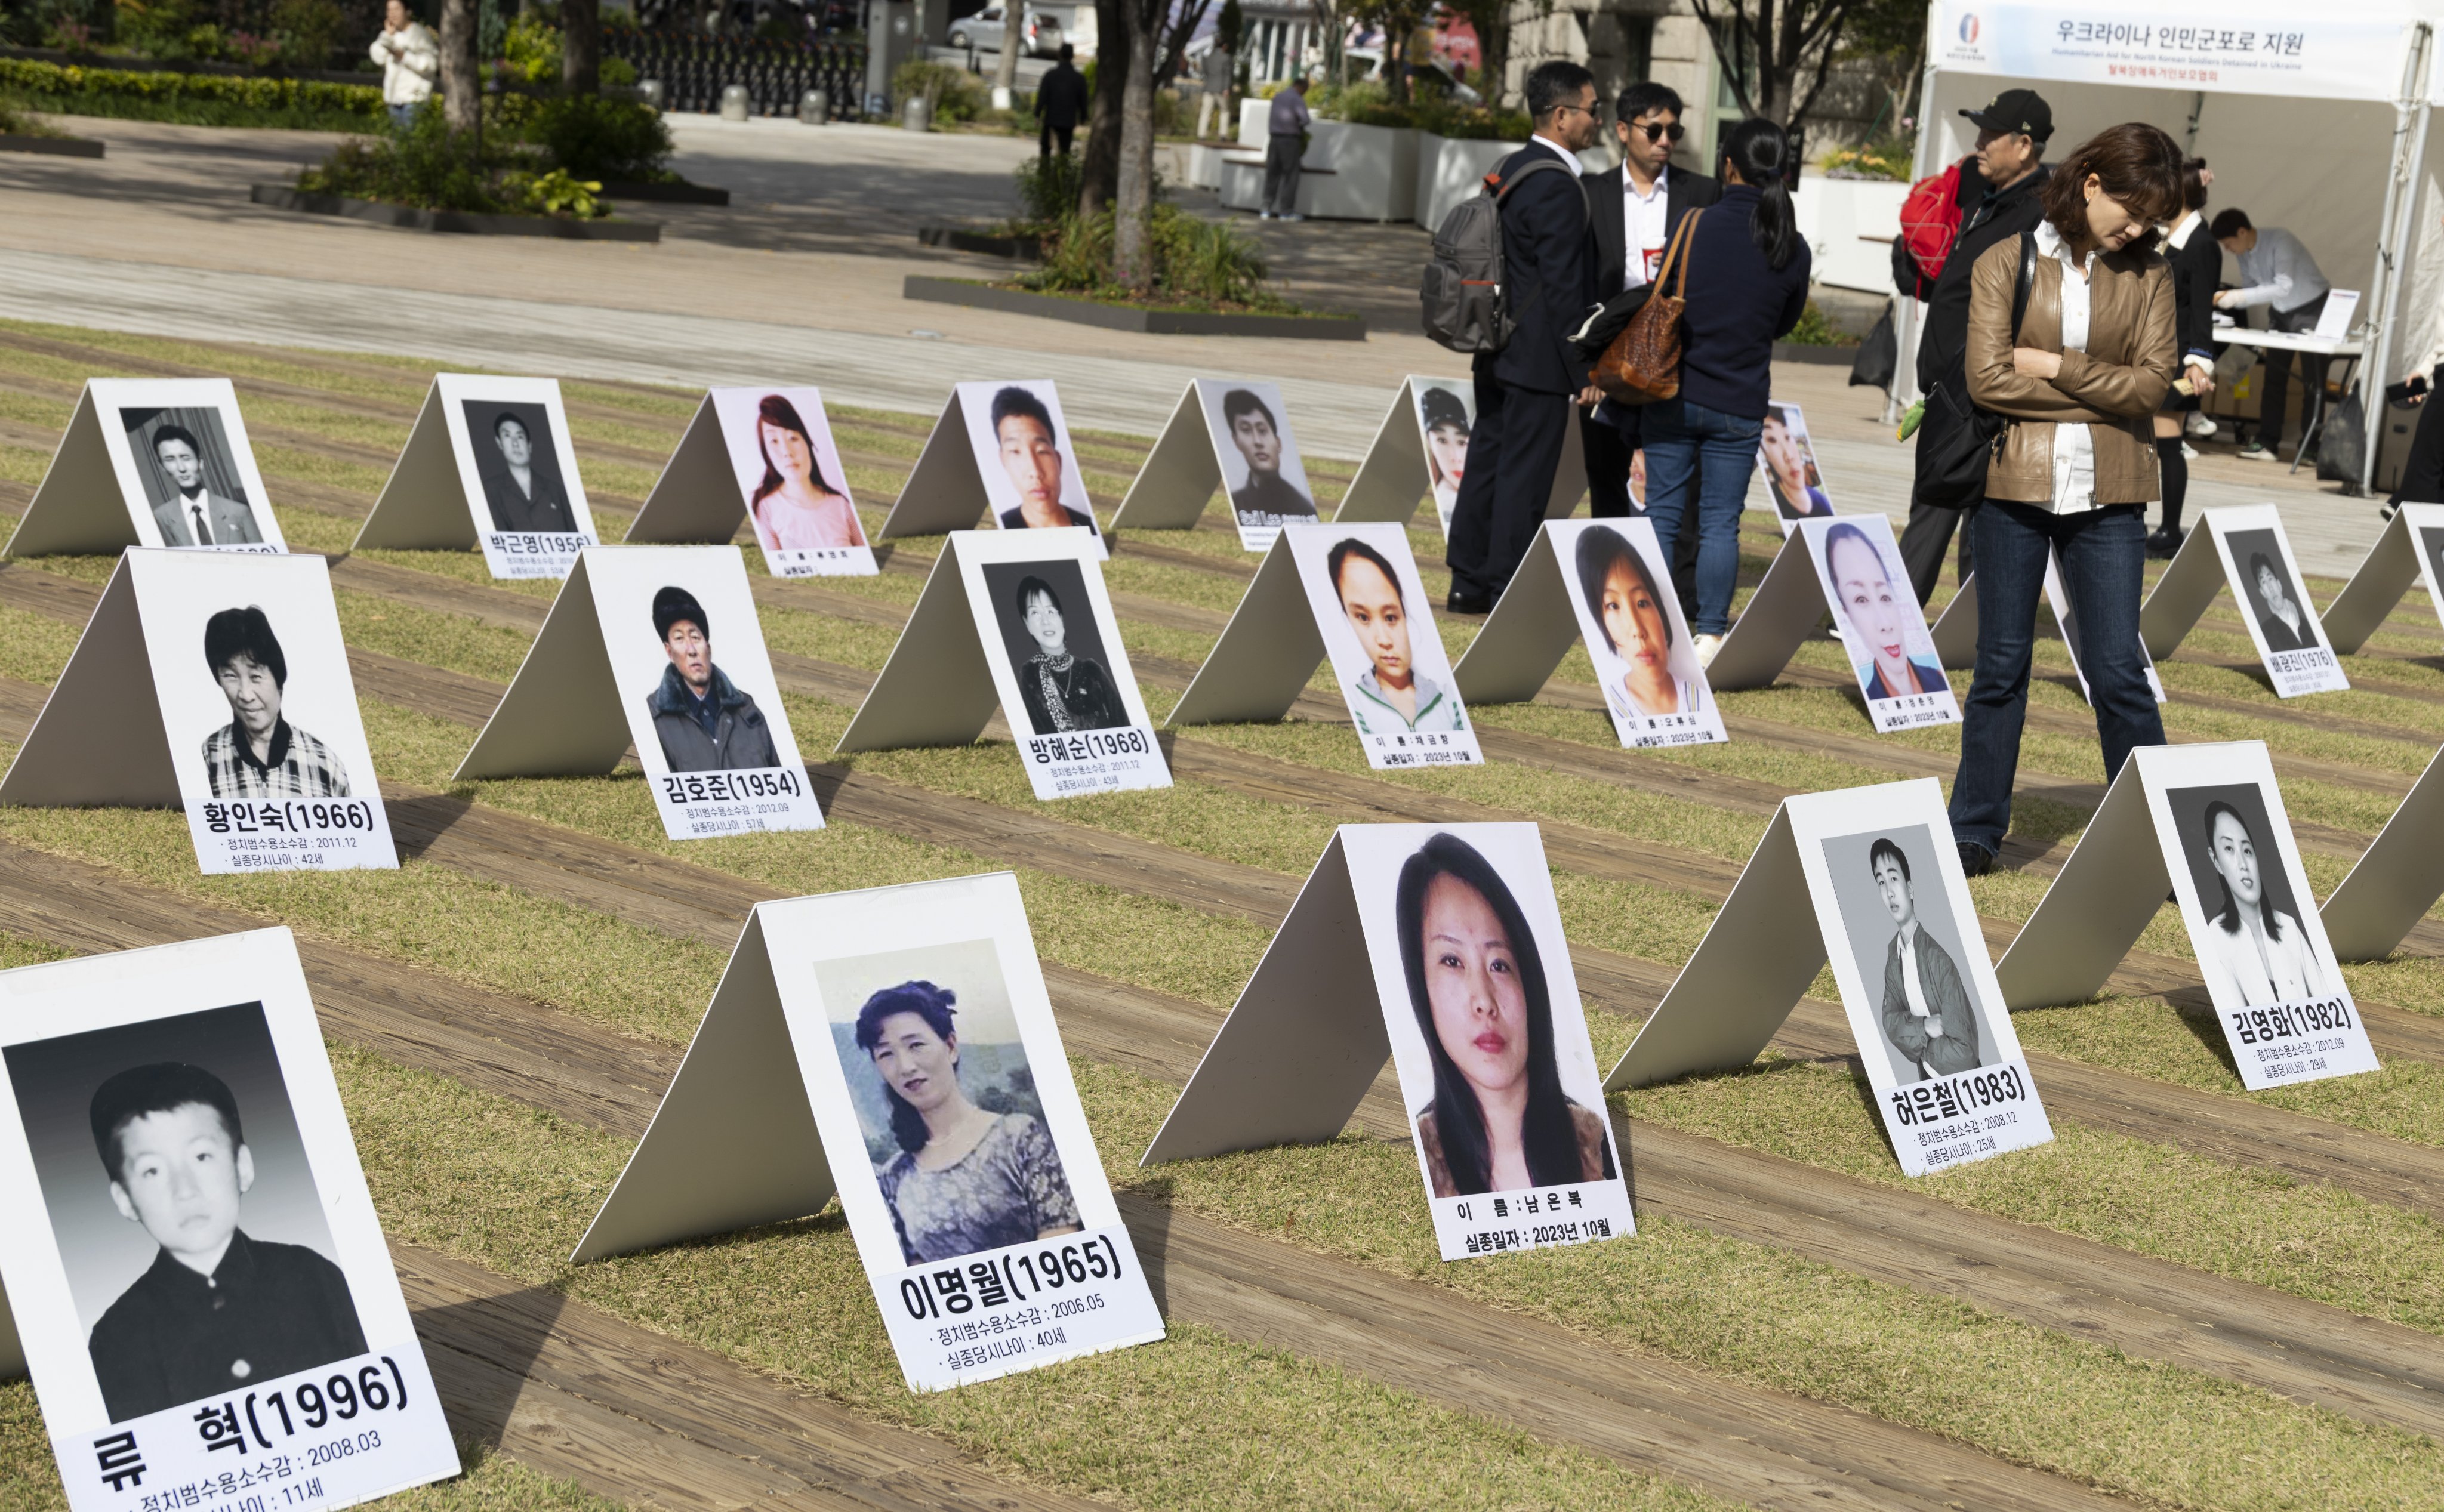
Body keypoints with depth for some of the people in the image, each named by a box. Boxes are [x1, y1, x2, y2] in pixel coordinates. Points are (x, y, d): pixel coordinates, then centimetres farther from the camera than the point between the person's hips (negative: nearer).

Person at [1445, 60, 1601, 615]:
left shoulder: (1508, 170, 11)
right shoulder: (1556, 186, -18)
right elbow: (1563, 288, -20)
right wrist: (1584, 368, -15)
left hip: (1498, 351, 9)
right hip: (1540, 357, -9)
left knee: (1488, 463, 13)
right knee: (1525, 477, -3)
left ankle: (1468, 584, 19)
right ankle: (1506, 594, 1)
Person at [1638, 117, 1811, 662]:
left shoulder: (1695, 226, -9)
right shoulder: (1792, 248, -3)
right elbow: (1785, 324, 10)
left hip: (1676, 393, -1)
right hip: (1741, 404, 1)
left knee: (1663, 513, 7)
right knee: (1721, 521, 6)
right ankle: (1710, 635, 4)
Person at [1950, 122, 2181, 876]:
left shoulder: (2149, 275, 4)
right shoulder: (2006, 262, -1)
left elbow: (2152, 383, -5)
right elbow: (1986, 377, -10)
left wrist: (2054, 368, -11)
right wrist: (2102, 395, -8)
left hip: (2108, 499, 1)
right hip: (2014, 484, -1)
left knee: (2119, 670, 1)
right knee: (2001, 665, 8)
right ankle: (1975, 831, 17)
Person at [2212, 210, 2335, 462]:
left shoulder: (2279, 241, -26)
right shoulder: (2243, 254, -3)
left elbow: (2284, 288, -34)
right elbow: (2251, 292, 2)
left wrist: (2238, 297, -37)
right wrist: (2228, 300, -19)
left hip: (2312, 309, -7)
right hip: (2280, 312, 7)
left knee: (2313, 382, -5)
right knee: (2274, 379, 3)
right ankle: (2267, 443, 5)